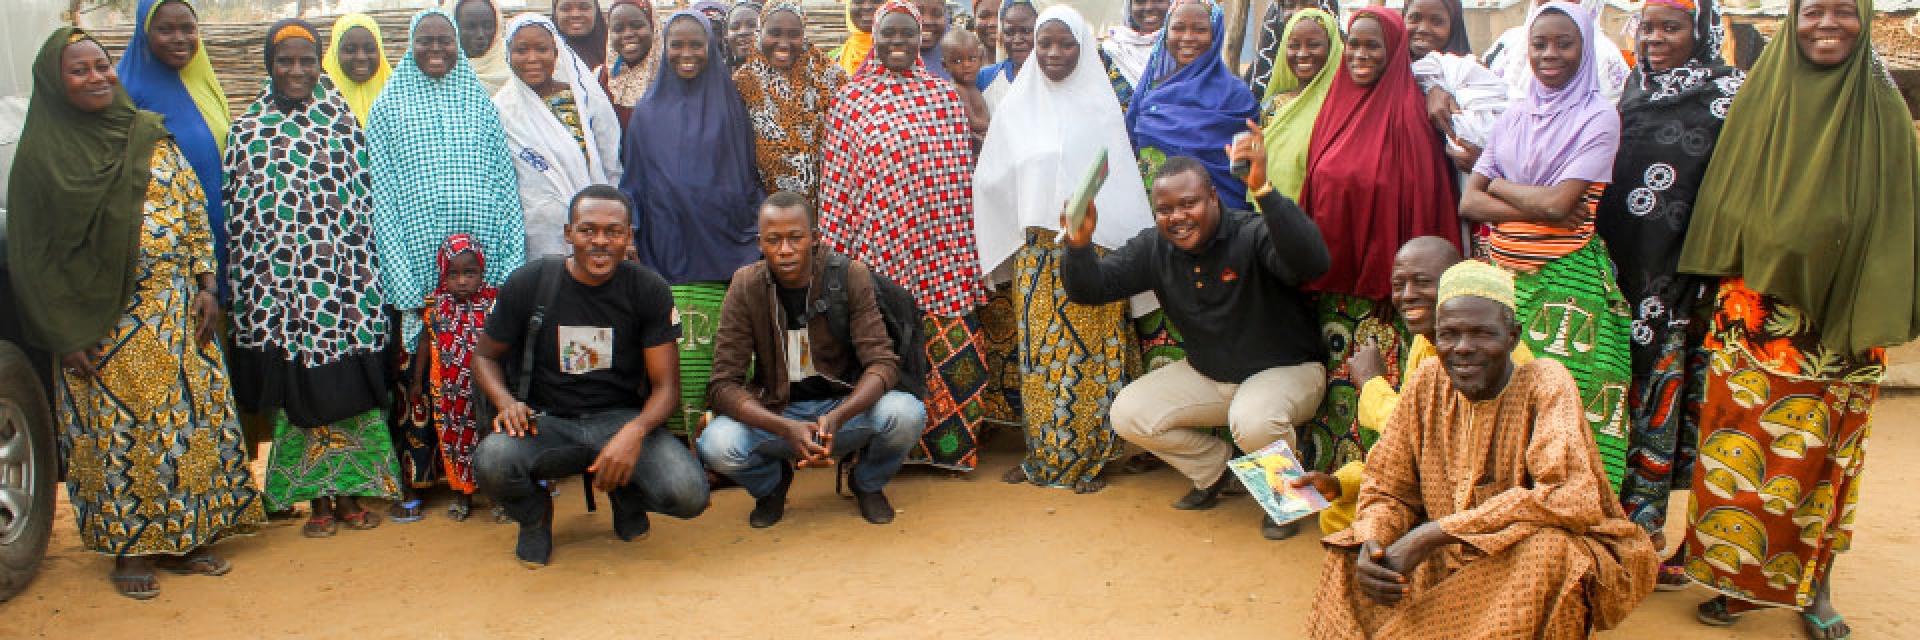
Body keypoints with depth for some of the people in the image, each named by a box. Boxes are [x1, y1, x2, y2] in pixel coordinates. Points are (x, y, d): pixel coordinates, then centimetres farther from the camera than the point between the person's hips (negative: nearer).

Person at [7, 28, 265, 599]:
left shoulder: (152, 138, 8)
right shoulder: (42, 155, -2)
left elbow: (195, 213, 10)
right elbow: (31, 253, -3)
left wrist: (205, 286, 1)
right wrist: (64, 335, -8)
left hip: (177, 314, 3)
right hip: (101, 324, -3)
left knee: (190, 419, 5)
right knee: (117, 430, 1)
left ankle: (182, 539, 16)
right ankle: (129, 548, 14)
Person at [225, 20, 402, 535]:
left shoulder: (342, 121, 7)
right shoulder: (248, 130, 8)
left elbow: (363, 201, 4)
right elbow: (238, 214, 7)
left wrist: (363, 275, -2)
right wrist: (247, 288, 1)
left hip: (340, 277, 0)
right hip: (277, 281, 1)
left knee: (347, 385, 1)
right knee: (294, 391, 3)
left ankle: (349, 492, 13)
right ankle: (318, 499, 13)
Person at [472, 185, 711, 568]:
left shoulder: (650, 290, -4)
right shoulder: (528, 285, -4)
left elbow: (665, 384, -4)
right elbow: (485, 355, 11)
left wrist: (635, 431, -26)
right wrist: (505, 401, -12)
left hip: (622, 418, 0)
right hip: (549, 422, 0)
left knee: (689, 494, -27)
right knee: (491, 461, -35)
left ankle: (626, 495, 13)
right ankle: (534, 514, 6)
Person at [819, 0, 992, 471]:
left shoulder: (944, 95, 10)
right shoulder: (851, 100, 4)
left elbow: (962, 171, 12)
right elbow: (837, 181, 4)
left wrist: (963, 245, 8)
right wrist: (836, 251, 0)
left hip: (942, 245, 2)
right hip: (883, 240, -2)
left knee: (949, 343, 1)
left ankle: (947, 441, 12)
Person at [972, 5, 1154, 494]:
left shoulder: (1101, 105, 2)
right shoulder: (1018, 106, 7)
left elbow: (1123, 181, 0)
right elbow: (991, 179, 10)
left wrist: (1131, 249, -6)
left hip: (1093, 251, -2)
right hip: (1036, 254, 2)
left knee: (1090, 353, 0)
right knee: (1039, 353, 4)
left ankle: (1086, 458, 9)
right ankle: (1043, 454, 14)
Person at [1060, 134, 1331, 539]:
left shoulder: (1253, 235, -25)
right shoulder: (1154, 248, -7)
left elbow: (1312, 262, -46)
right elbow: (1090, 289, -7)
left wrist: (1263, 190, -57)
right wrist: (1080, 244, -29)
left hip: (1285, 369, -6)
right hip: (1206, 375, 6)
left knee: (1254, 422, -37)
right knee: (1128, 414, -9)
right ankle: (1216, 468, 16)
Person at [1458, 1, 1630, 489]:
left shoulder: (1598, 118, -2)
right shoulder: (1514, 117, 13)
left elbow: (1559, 202, -14)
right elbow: (1469, 202, 5)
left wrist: (1498, 185, 2)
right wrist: (1537, 209, -10)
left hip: (1565, 282, -5)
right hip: (1505, 277, 5)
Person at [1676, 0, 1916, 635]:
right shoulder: (1760, 100, 2)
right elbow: (1725, 209, 5)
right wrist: (1730, 295, -1)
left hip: (1840, 326, 1)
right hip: (1756, 321, 0)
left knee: (1824, 458, 8)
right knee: (1743, 451, 1)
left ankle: (1813, 583, 23)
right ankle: (1739, 578, 15)